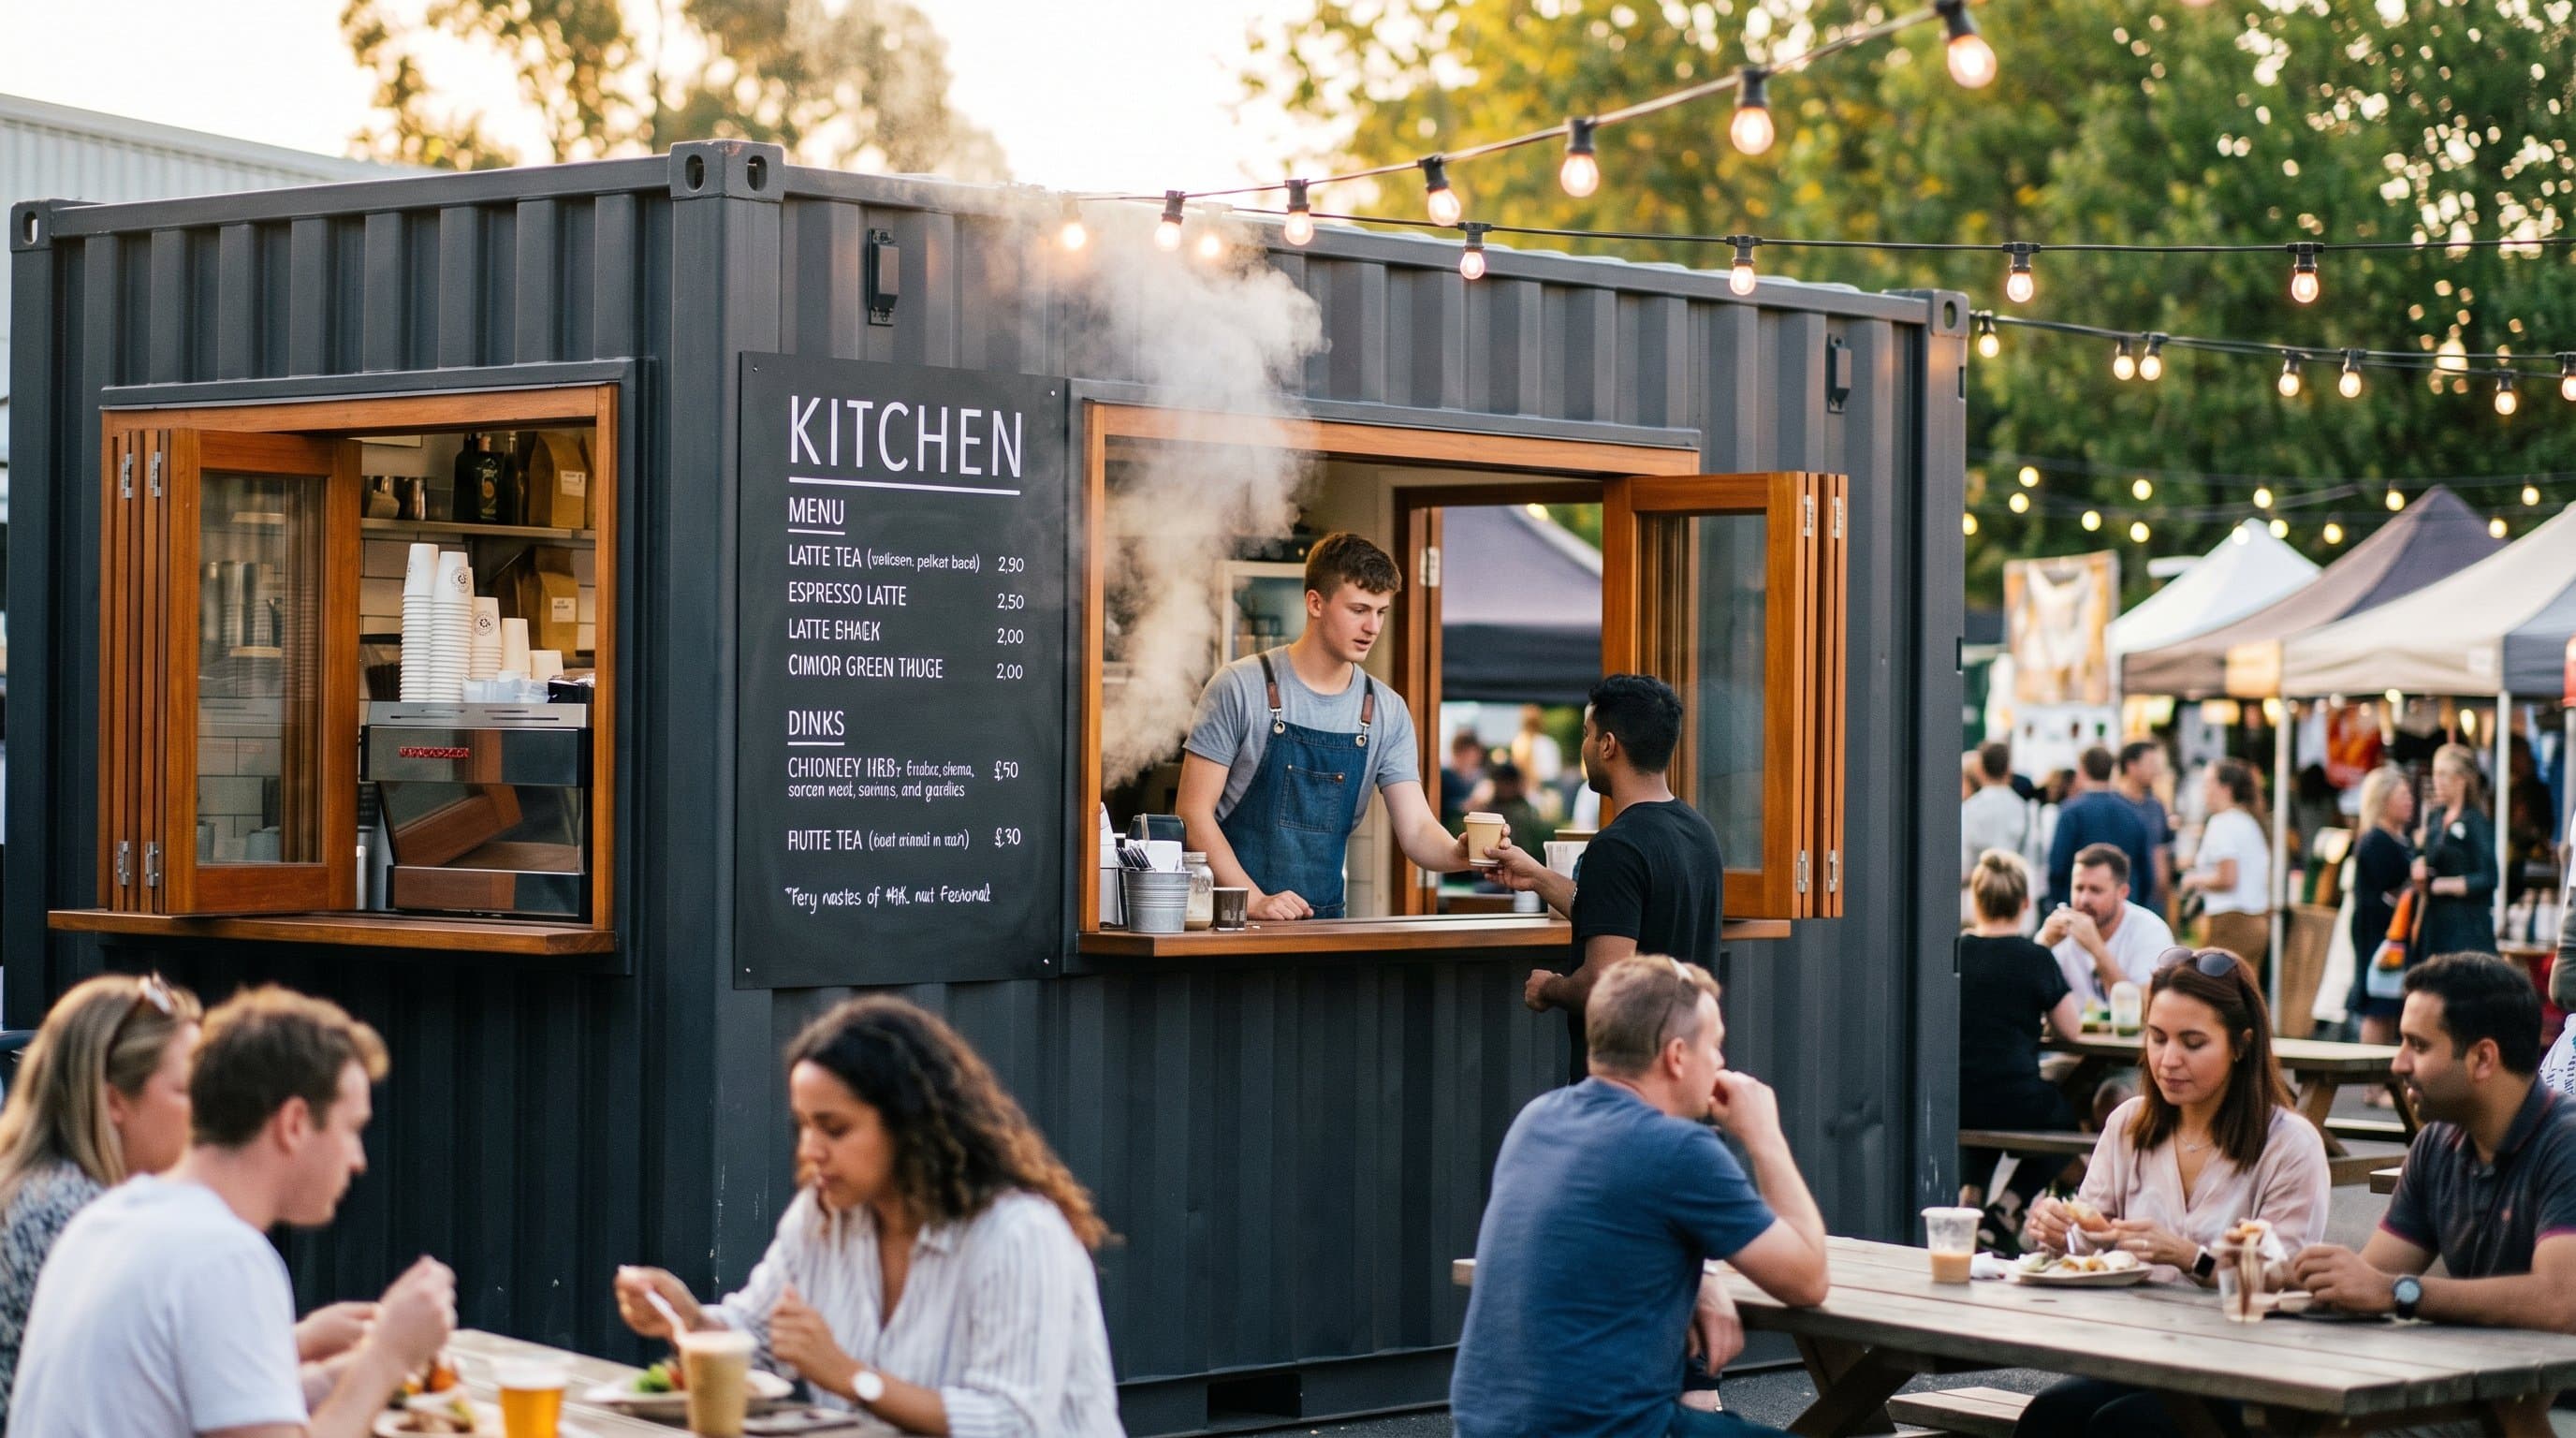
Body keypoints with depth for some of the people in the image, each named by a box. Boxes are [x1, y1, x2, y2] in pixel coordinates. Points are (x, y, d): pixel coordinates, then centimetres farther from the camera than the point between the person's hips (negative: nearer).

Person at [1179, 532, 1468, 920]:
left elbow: (1417, 832, 3)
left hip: (1324, 925, 4)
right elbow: (1194, 811, -5)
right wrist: (1254, 901, -15)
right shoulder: (1241, 687, -4)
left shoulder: (1387, 712, 7)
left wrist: (1458, 853, -19)